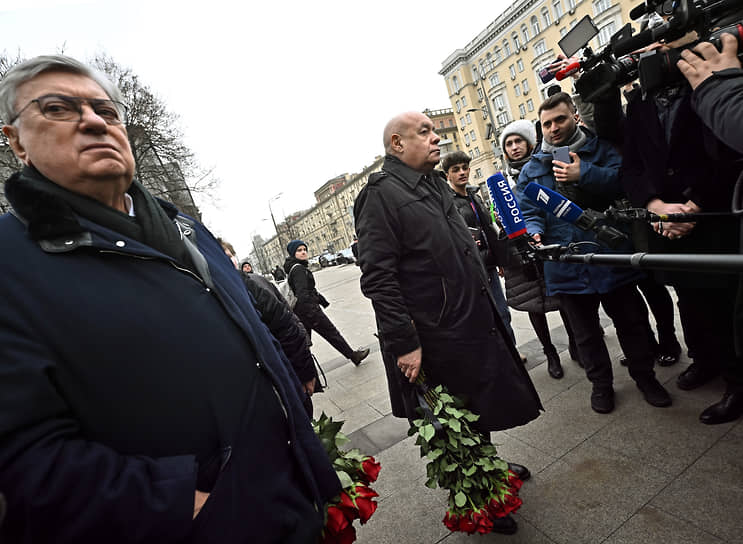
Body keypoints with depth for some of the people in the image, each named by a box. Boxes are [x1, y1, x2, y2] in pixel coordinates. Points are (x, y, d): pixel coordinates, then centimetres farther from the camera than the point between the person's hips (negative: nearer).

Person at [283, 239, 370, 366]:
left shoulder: (297, 267, 14)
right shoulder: (298, 269, -18)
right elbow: (302, 293, -29)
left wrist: (321, 299, 32)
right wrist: (313, 313, -36)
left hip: (299, 312, 10)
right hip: (308, 309, -10)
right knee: (331, 332, 4)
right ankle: (354, 356, 18)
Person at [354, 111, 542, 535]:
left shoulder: (437, 184, 12)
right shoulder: (381, 194, -16)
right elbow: (378, 278, -22)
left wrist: (489, 308, 22)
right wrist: (404, 344, -24)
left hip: (476, 323, 9)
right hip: (437, 339, -9)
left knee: (483, 404, 26)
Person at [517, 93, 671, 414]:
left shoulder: (601, 148, 5)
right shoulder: (532, 169, 9)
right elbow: (527, 211, 1)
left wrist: (584, 175, -23)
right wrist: (534, 232, -18)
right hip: (565, 264, 1)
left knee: (631, 320, 15)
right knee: (585, 331, 15)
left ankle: (644, 375, 39)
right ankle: (601, 384, 35)